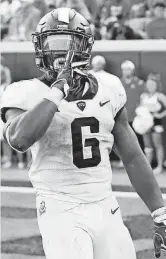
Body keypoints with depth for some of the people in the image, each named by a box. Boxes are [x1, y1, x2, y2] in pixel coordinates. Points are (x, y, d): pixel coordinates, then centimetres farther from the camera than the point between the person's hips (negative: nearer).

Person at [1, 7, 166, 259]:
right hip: (61, 213, -5)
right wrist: (58, 89, -22)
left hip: (106, 211, 5)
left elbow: (133, 158, 14)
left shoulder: (108, 90, 8)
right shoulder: (28, 95, -5)